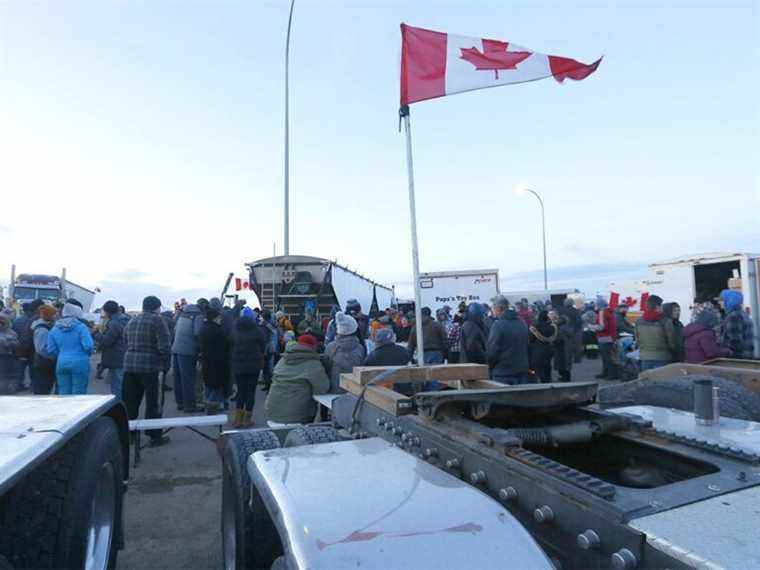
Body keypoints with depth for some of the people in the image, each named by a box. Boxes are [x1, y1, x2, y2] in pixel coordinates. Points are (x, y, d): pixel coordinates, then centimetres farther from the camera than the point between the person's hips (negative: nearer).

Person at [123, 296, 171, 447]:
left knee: (130, 401, 14)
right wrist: (166, 362, -1)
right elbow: (164, 346, -14)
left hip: (129, 365, 6)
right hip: (149, 366, -6)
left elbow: (126, 343, 15)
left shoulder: (132, 320, 14)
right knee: (152, 402, 2)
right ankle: (155, 436, 8)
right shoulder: (157, 320, -8)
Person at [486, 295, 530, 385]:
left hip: (503, 374, -7)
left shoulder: (498, 325, -15)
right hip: (522, 371, 7)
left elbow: (491, 351, -14)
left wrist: (491, 366, 3)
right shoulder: (522, 323, 8)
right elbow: (527, 347, 16)